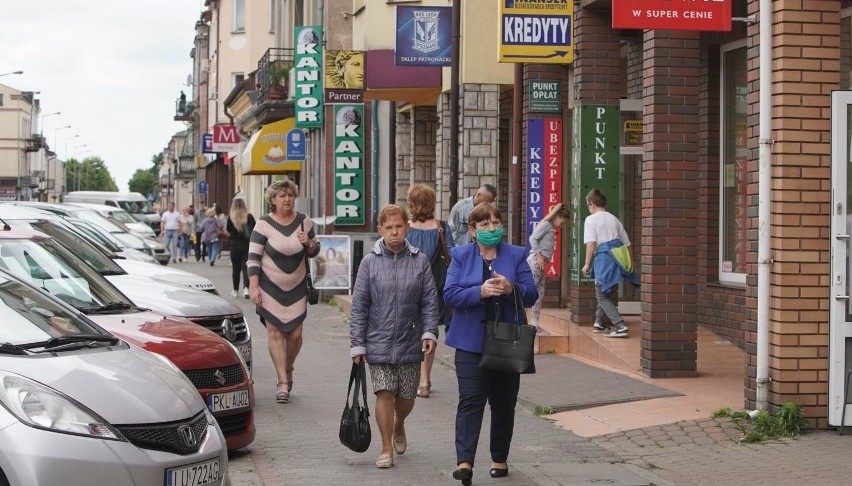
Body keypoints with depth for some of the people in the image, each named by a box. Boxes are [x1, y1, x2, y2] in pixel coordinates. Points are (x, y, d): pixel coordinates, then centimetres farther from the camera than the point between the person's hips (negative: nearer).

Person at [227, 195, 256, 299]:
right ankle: (246, 288, -18)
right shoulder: (249, 216, -5)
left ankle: (235, 290, 22)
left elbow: (228, 230, 2)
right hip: (247, 245, 0)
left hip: (235, 245, 0)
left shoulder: (231, 217, -7)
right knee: (246, 267, 2)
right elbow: (254, 229, -3)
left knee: (236, 268, 12)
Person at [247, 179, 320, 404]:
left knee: (295, 333, -1)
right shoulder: (264, 224, -6)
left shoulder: (303, 222, 3)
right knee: (275, 332, -6)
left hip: (297, 288, 3)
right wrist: (253, 287, -13)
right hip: (271, 287, -3)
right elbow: (253, 258, -6)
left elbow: (315, 251, 14)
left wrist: (309, 244, -9)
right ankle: (283, 382, -4)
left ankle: (288, 370, 27)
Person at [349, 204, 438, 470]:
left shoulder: (420, 261, 1)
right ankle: (387, 449, 8)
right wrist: (357, 345, -3)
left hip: (410, 344, 2)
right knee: (385, 394, -7)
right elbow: (359, 306, -1)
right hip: (378, 343, -1)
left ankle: (398, 426, 43)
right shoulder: (370, 262, -2)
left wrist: (429, 332, -10)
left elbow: (430, 301, 3)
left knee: (406, 397, 10)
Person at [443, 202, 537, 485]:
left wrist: (511, 288, -21)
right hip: (471, 342, -2)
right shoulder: (461, 256, 4)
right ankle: (464, 461, -16)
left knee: (503, 403, 10)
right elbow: (450, 294, -6)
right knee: (470, 400, -11)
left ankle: (500, 459, 23)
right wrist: (481, 292, -22)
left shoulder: (516, 255, 5)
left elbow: (531, 295, 0)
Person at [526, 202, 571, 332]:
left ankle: (535, 324, 9)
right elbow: (533, 239, -18)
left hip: (540, 263, 10)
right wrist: (539, 256, -19)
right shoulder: (546, 224, -8)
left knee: (540, 293, 8)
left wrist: (544, 259, 9)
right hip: (535, 261, -10)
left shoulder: (550, 227, 18)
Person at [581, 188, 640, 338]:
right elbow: (627, 243, 19)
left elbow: (591, 243, -11)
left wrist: (587, 264, -9)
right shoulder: (614, 219, 20)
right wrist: (628, 263, 26)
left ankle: (620, 326, -13)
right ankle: (599, 323, 33)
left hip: (604, 257, -7)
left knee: (602, 295, 0)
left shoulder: (591, 219, 1)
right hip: (619, 257, 7)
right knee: (608, 292, 23)